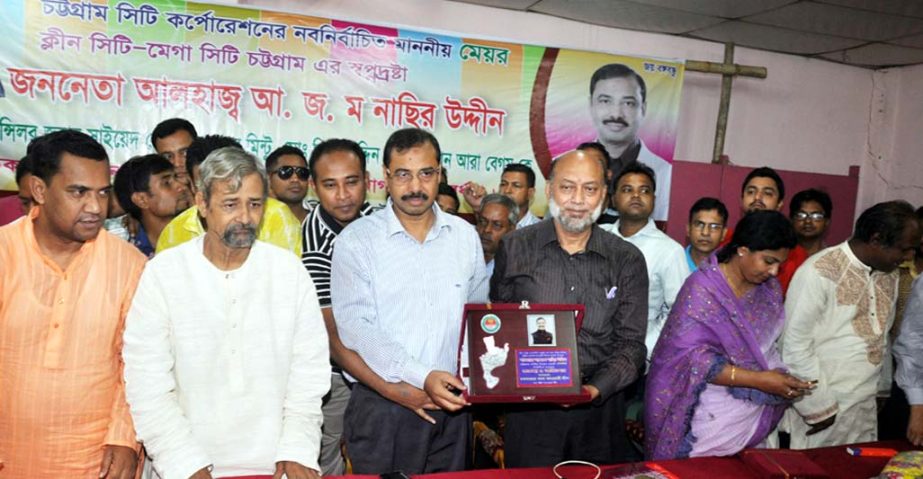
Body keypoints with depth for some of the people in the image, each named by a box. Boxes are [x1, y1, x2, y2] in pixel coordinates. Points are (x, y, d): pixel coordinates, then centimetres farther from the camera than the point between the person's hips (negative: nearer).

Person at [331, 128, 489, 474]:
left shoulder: (464, 235, 6)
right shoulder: (356, 239, -7)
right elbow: (355, 326, -14)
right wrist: (421, 377, -23)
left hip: (451, 406, 4)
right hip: (382, 408, -3)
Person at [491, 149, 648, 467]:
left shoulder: (627, 260, 0)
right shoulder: (515, 249, -1)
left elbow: (631, 342, -2)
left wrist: (596, 388, -18)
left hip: (600, 408, 1)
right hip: (530, 407, -1)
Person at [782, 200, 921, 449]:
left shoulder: (890, 274, 6)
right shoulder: (819, 272, -18)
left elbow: (881, 336, 15)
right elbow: (795, 345, -17)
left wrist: (881, 390, 14)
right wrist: (818, 406, -13)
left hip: (867, 407, 7)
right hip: (824, 405, -6)